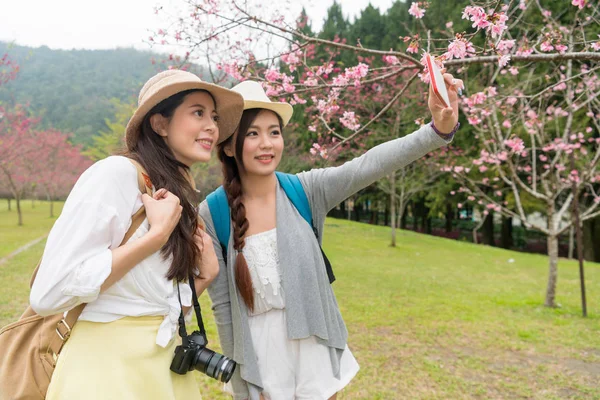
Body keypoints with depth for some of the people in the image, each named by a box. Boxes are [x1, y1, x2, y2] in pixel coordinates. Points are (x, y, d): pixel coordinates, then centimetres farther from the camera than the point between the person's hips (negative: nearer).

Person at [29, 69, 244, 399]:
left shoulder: (180, 200, 8)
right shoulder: (116, 173, -14)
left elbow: (164, 305, 12)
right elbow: (48, 294, -22)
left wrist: (204, 275, -3)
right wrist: (157, 234, -20)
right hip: (105, 370, -7)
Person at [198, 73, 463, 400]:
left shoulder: (306, 190, -9)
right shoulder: (212, 214, -11)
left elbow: (369, 165, -26)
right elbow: (222, 304, -5)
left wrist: (438, 129, -40)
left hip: (314, 352, 1)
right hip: (259, 358, -1)